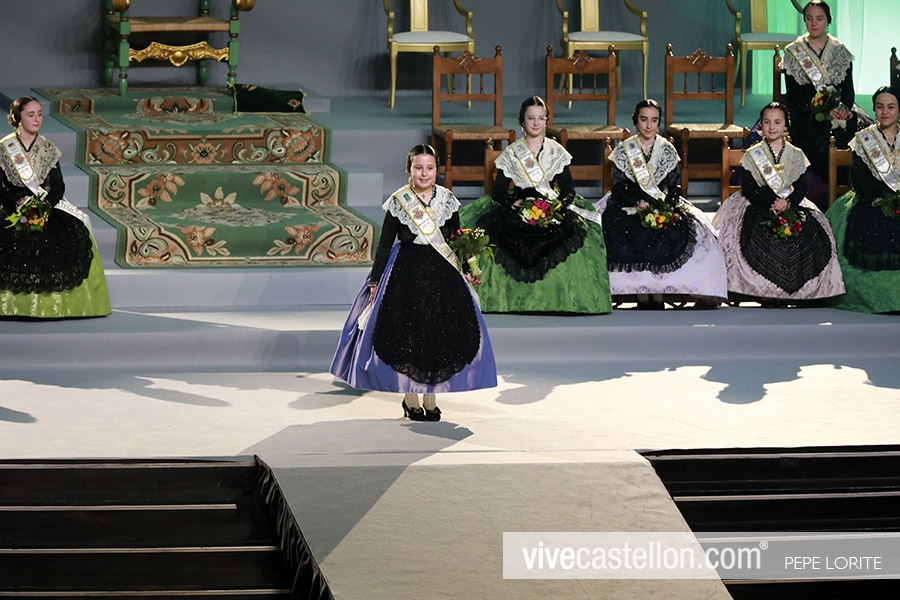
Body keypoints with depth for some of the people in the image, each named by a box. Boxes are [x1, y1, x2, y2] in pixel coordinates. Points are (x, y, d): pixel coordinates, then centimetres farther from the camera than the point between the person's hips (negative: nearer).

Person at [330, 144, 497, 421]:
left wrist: (466, 271, 2)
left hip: (442, 273, 2)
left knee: (440, 332, 0)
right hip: (406, 273, -2)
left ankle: (431, 398, 11)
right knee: (406, 331, -1)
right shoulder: (398, 201, -2)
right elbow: (384, 243, 1)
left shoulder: (447, 200, 5)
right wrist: (375, 281, -2)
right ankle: (410, 398, 10)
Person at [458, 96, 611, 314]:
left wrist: (556, 206, -12)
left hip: (554, 211, 1)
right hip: (518, 212, -1)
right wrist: (517, 203, -12)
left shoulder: (556, 151, 12)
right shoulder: (511, 153, 10)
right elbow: (498, 192, 5)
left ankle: (557, 302, -14)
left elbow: (569, 190, 8)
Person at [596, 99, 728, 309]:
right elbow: (618, 187, -3)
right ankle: (641, 291, -27)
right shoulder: (623, 150, 4)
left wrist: (666, 205, -17)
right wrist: (638, 204, -20)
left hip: (663, 203, 1)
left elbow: (675, 185, 3)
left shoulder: (667, 150, 8)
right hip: (629, 205, -1)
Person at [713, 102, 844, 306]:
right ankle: (765, 290, -24)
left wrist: (788, 202, -17)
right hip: (757, 205, -2)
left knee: (810, 232, -24)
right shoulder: (752, 154, 5)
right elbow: (747, 188, -3)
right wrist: (770, 203, -19)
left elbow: (802, 187, 5)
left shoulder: (796, 155, 10)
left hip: (791, 204, 2)